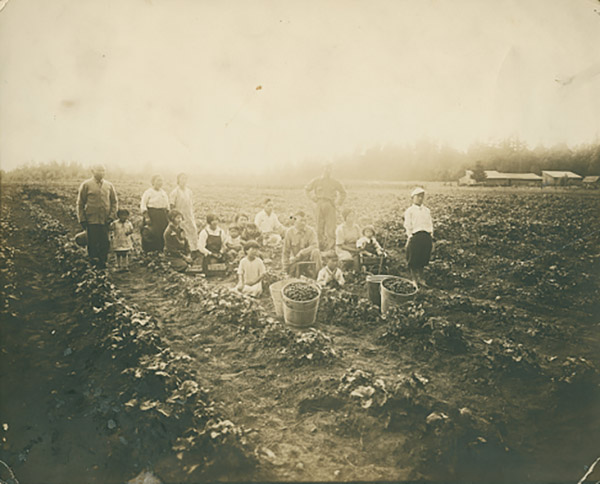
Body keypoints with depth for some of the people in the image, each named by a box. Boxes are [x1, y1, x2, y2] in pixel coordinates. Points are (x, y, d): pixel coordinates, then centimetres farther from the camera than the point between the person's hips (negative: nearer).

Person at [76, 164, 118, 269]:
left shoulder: (109, 185, 10)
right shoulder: (86, 185, 1)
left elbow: (114, 201, 14)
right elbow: (80, 203, 2)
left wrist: (112, 216, 2)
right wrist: (82, 220, -2)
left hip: (105, 221, 2)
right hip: (92, 220, -2)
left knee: (105, 243, 3)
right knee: (93, 244, 1)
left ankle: (102, 263, 16)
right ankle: (93, 265, 14)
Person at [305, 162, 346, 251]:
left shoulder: (334, 182, 11)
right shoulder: (317, 181, 9)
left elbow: (343, 192, 22)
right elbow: (307, 189, 17)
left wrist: (339, 201, 9)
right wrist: (313, 198, 7)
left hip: (330, 204, 0)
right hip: (320, 204, 0)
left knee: (330, 224, -7)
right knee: (320, 224, 0)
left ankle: (331, 243, -4)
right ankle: (321, 244, 7)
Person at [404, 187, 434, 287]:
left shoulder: (427, 210, 16)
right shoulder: (409, 211, 1)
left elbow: (430, 224, 16)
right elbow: (408, 226, -2)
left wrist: (431, 239, 12)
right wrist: (409, 238, -7)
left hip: (426, 237, 4)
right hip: (415, 236, -4)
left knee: (423, 260, 10)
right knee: (413, 261, 1)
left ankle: (420, 279, 23)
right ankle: (414, 279, 14)